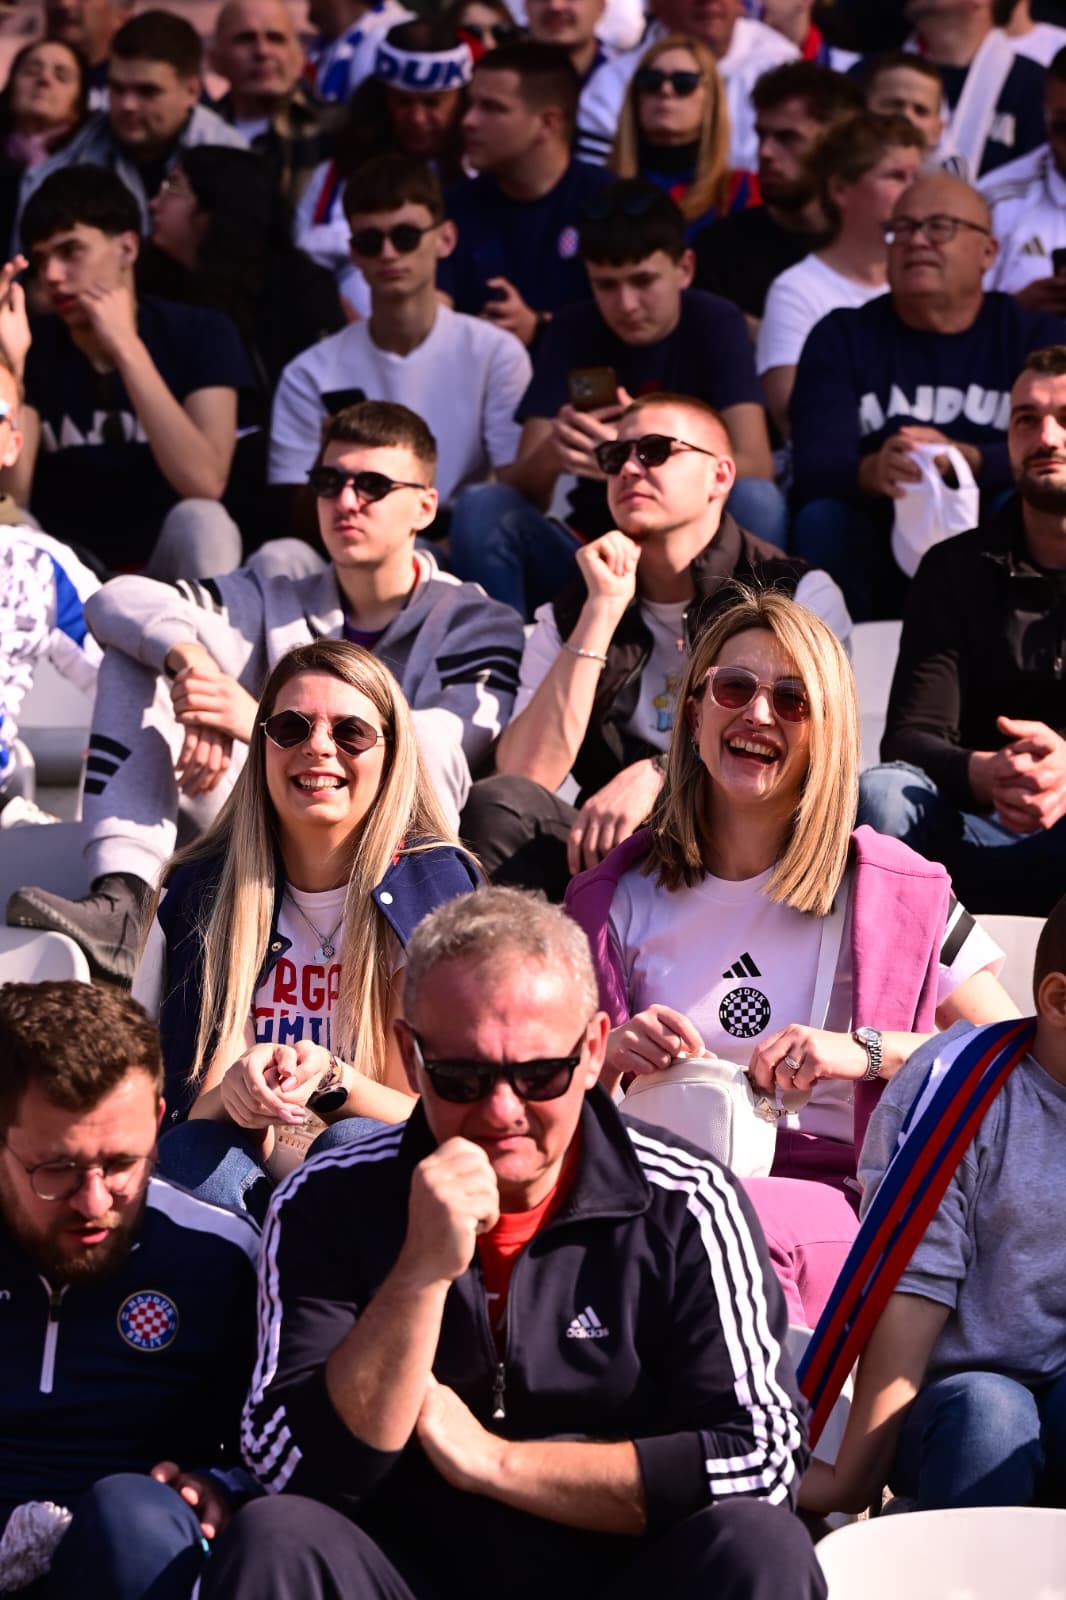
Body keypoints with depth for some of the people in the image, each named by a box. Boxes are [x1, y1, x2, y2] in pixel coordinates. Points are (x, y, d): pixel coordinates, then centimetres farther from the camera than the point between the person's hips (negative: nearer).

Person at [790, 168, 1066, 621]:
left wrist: (965, 459, -32)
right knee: (822, 519, -28)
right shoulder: (842, 337, 6)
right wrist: (871, 473, -34)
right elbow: (813, 465, -9)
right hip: (875, 566, 0)